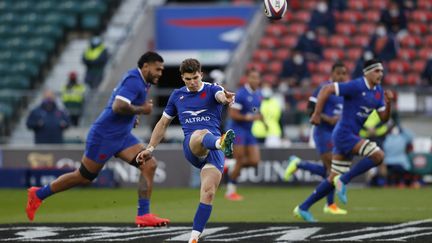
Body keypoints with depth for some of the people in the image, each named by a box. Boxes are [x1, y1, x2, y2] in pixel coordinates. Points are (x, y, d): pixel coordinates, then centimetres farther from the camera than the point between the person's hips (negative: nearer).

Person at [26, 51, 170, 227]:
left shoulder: (139, 81, 12)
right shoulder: (134, 80, -19)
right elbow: (118, 107, -32)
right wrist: (141, 110, -19)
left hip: (122, 136, 9)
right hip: (104, 135, -9)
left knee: (150, 165, -6)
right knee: (84, 177, 3)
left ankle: (143, 215, -6)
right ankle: (38, 194, 21)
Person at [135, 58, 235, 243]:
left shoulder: (211, 90, 7)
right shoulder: (177, 96, 18)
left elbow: (221, 95, -19)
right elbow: (163, 124, 28)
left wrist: (226, 98, -45)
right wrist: (150, 148, 21)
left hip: (213, 149, 0)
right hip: (191, 146, 0)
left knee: (208, 193, -16)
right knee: (201, 134, -38)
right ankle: (221, 143, -75)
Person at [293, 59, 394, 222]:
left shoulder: (378, 92, 10)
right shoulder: (356, 86, -15)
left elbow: (384, 118, 12)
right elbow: (326, 90, -17)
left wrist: (388, 102, -6)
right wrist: (316, 114, -18)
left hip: (351, 136, 9)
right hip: (344, 134, -9)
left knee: (334, 180, 11)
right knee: (378, 155, -22)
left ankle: (303, 208, 19)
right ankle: (344, 180, -14)